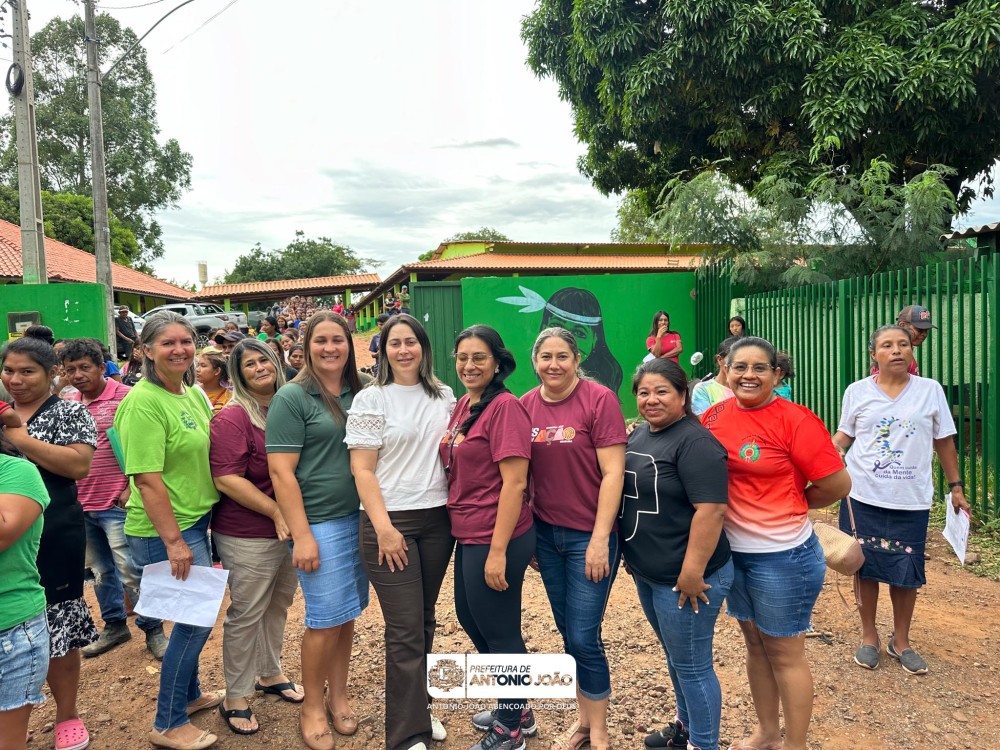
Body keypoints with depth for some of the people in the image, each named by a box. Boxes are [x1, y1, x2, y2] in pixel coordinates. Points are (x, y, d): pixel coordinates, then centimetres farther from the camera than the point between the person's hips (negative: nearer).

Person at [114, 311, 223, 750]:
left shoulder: (194, 394, 6)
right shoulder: (144, 402, -19)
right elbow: (147, 479, -22)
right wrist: (174, 542, -21)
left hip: (195, 521, 8)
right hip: (165, 531, -8)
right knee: (197, 618, 0)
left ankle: (190, 694, 41)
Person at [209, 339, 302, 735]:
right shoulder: (232, 418, -15)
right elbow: (225, 479, -21)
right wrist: (275, 512, -22)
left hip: (290, 528, 7)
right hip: (247, 535, -6)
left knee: (278, 605, 20)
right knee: (246, 614, 6)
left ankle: (269, 673, 40)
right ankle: (234, 698, 23)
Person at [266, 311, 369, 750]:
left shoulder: (359, 395, 8)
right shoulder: (292, 398, -8)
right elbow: (281, 473, -12)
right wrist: (301, 535, -16)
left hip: (361, 519, 5)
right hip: (320, 524, -5)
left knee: (349, 615, 13)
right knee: (325, 620, 3)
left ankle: (338, 696, 32)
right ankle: (312, 708, 24)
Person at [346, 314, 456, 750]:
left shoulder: (443, 396, 8)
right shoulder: (371, 399, -5)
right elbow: (362, 469, -8)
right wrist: (383, 527, -15)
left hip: (437, 519, 5)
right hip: (390, 521, -4)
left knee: (425, 621, 14)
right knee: (405, 629, -1)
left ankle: (418, 708, 33)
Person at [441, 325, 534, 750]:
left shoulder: (505, 406, -18)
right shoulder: (462, 405, 8)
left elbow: (514, 481, -22)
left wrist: (498, 551, -22)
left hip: (496, 539, -9)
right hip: (467, 535, 9)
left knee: (499, 631, 8)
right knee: (471, 620, 22)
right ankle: (514, 709, 43)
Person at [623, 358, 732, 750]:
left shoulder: (694, 442, -20)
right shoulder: (640, 434, 7)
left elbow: (711, 510, -25)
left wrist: (692, 573, -24)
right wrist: (634, 559, 18)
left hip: (682, 578, -9)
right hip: (646, 573, 9)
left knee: (691, 665, 7)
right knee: (674, 656, 25)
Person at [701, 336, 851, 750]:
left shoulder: (794, 419, -16)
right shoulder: (715, 415, -1)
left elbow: (837, 484, -12)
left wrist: (790, 505, -1)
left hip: (783, 556, -5)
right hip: (733, 552, 6)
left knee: (785, 654, 10)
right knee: (755, 645, 20)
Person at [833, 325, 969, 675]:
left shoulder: (930, 390, 0)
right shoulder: (857, 392, -1)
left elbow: (944, 441, 7)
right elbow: (843, 436, 5)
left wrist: (956, 486, 8)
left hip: (912, 501, 1)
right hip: (863, 496, 0)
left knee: (906, 572, 7)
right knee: (866, 567, 8)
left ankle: (901, 640, 28)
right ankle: (869, 637, 27)